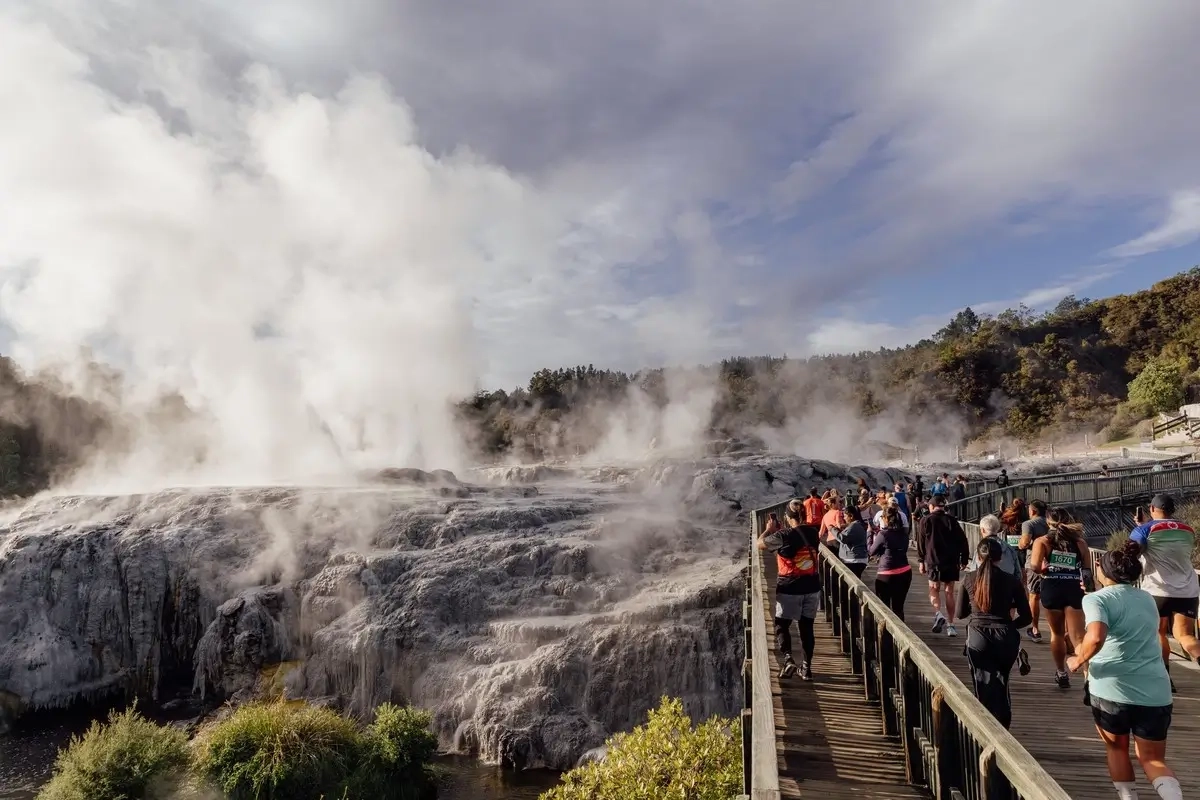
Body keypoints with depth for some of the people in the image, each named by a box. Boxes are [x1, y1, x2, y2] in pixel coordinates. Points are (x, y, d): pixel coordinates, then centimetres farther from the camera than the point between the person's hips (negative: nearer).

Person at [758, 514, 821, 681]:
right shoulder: (812, 532, 0)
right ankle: (807, 666, 14)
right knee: (807, 626, 12)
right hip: (812, 586, 5)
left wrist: (769, 530, 12)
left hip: (790, 587, -4)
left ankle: (788, 659, -9)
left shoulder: (783, 535, -15)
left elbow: (760, 544, -2)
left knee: (781, 624, 9)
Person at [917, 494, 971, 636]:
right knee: (950, 592, 10)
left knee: (934, 590, 10)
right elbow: (963, 541, 3)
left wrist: (921, 561, 7)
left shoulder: (926, 521, 0)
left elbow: (921, 542, 0)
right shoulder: (952, 520, 5)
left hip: (934, 561, -2)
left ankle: (938, 614, -16)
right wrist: (964, 559, 11)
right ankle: (950, 625, 10)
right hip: (952, 561, 2)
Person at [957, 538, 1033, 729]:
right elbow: (1026, 617, 0)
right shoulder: (1011, 580, -4)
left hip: (977, 638, -1)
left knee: (985, 686, 5)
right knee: (1001, 685, 22)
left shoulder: (969, 579, -1)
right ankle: (1003, 725, 30)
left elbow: (960, 613, 8)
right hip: (1005, 638, 1)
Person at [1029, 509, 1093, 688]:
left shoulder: (1043, 541, 5)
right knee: (1077, 636, 0)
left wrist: (1044, 570, 10)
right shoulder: (1080, 542, 12)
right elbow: (1088, 571, 6)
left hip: (1051, 589, -1)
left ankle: (1062, 674, 31)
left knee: (1057, 634, 18)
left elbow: (1034, 565, -10)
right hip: (1074, 590, 1)